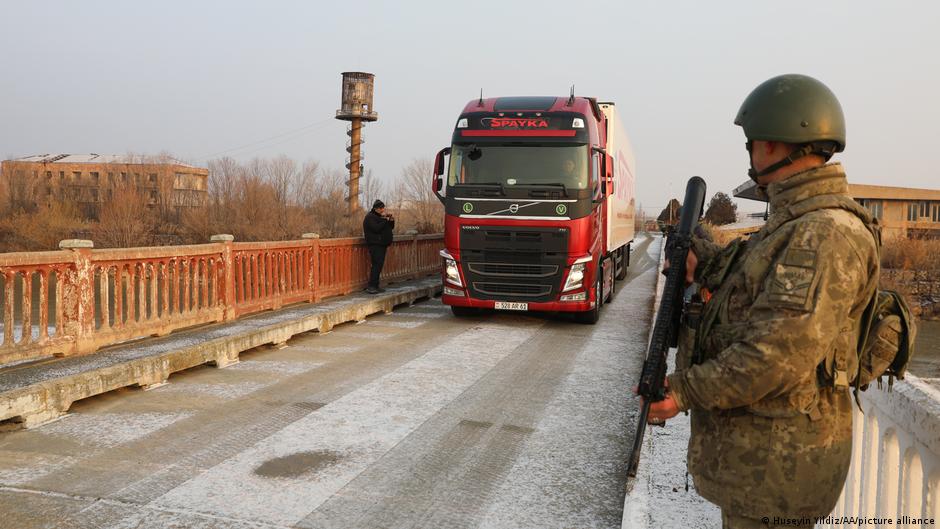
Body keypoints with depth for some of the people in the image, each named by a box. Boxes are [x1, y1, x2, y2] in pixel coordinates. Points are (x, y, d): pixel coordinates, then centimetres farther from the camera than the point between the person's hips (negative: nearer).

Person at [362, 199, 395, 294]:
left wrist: (391, 220, 1)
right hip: (375, 244, -9)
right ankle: (371, 286, -17)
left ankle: (375, 286, 12)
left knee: (379, 265, 8)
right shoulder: (370, 217, -9)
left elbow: (391, 227, 20)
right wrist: (385, 220, -19)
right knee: (377, 264, -16)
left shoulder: (381, 216, 20)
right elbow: (376, 228, -23)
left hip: (382, 244, 9)